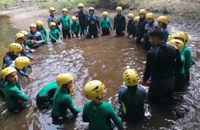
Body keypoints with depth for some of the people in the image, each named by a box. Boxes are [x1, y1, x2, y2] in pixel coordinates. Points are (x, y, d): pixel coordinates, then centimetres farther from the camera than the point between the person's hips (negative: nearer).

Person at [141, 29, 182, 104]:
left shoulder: (151, 53, -22)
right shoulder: (173, 49, -5)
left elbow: (148, 69, -14)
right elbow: (179, 65, 1)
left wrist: (144, 80, 3)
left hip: (158, 82, -5)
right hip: (171, 80, 5)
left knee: (153, 101, 20)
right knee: (168, 98, 29)